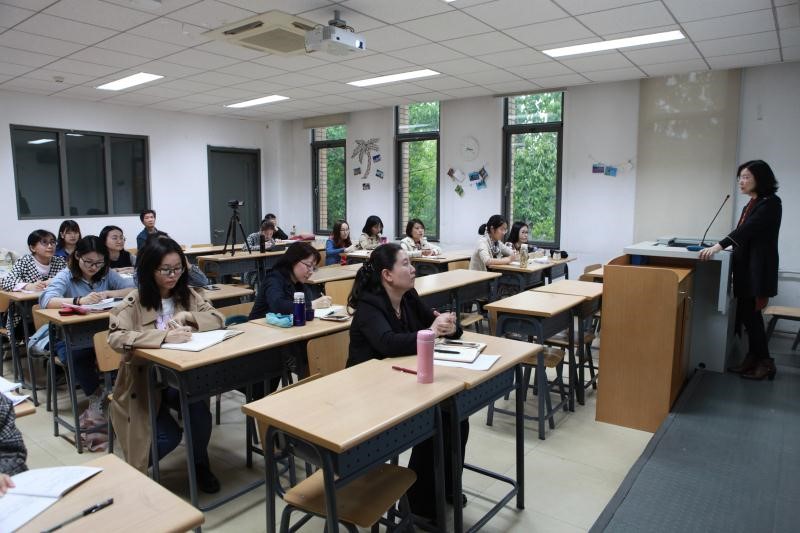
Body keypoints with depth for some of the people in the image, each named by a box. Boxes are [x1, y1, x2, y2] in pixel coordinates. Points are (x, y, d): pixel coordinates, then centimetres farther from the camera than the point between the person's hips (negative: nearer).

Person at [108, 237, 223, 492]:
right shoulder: (134, 302, -12)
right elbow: (115, 337, -27)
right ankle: (135, 471, 15)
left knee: (200, 411, -25)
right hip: (143, 384, -3)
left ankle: (200, 463, 5)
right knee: (169, 436, -20)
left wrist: (186, 316, -21)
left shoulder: (187, 294, 1)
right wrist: (164, 336, -38)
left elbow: (218, 319, -3)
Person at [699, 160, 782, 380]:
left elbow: (748, 229, -23)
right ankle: (753, 359, 17)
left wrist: (718, 246, -32)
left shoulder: (771, 203, -11)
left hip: (758, 268, -8)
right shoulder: (751, 204, 14)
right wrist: (720, 246, 4)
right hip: (745, 266, 8)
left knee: (751, 313, -5)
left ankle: (765, 362, 8)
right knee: (746, 312, 8)